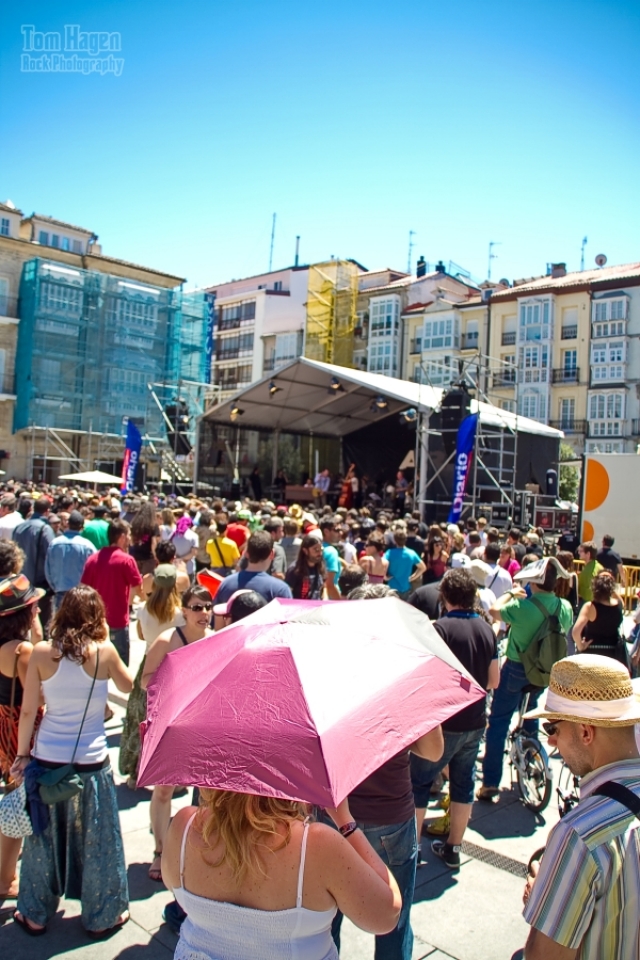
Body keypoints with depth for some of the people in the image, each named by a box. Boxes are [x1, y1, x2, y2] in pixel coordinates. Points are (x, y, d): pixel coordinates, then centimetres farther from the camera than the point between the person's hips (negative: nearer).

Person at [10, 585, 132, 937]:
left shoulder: (41, 653, -9)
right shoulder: (103, 652, -13)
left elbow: (27, 711, -4)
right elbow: (128, 686, 6)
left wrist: (21, 754, 8)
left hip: (46, 759, 2)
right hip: (91, 762, -2)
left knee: (43, 837, 21)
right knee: (96, 841, 16)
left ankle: (35, 914, 38)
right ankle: (102, 915, 32)